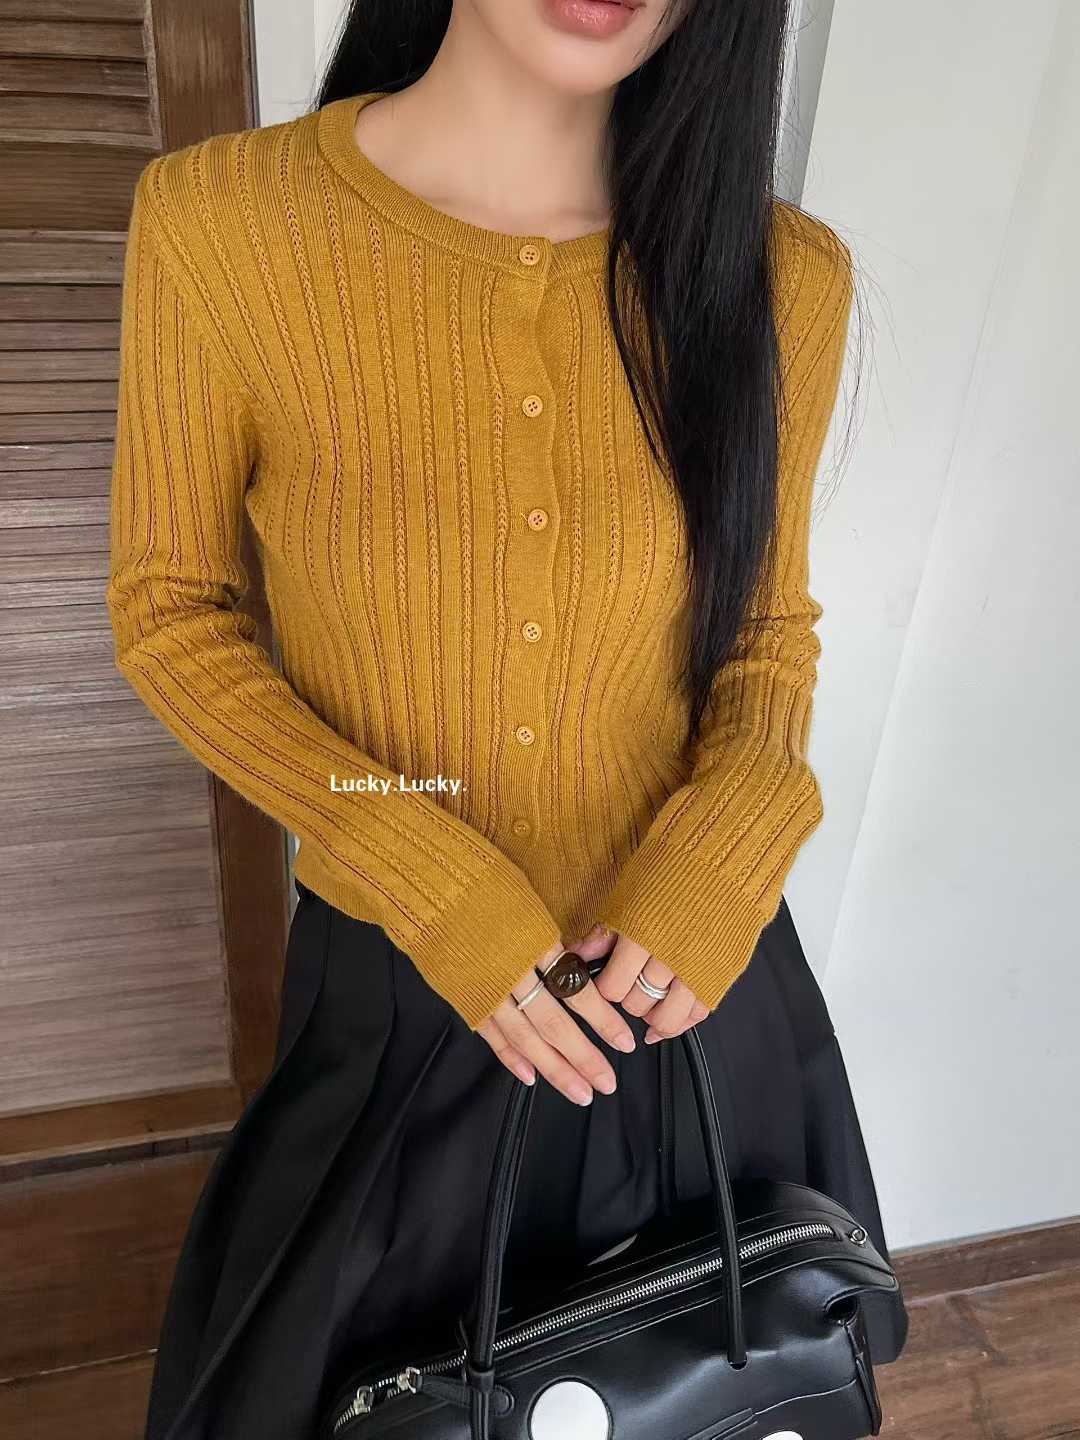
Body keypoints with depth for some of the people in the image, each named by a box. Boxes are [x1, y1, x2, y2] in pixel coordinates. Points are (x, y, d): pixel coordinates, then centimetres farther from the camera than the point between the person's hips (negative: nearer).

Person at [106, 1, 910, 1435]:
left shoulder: (784, 274, -9)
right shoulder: (218, 218, -15)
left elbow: (769, 630, 2)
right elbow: (169, 615, -7)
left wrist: (728, 849, -18)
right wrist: (429, 880, -18)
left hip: (695, 981, 2)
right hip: (393, 987, -1)